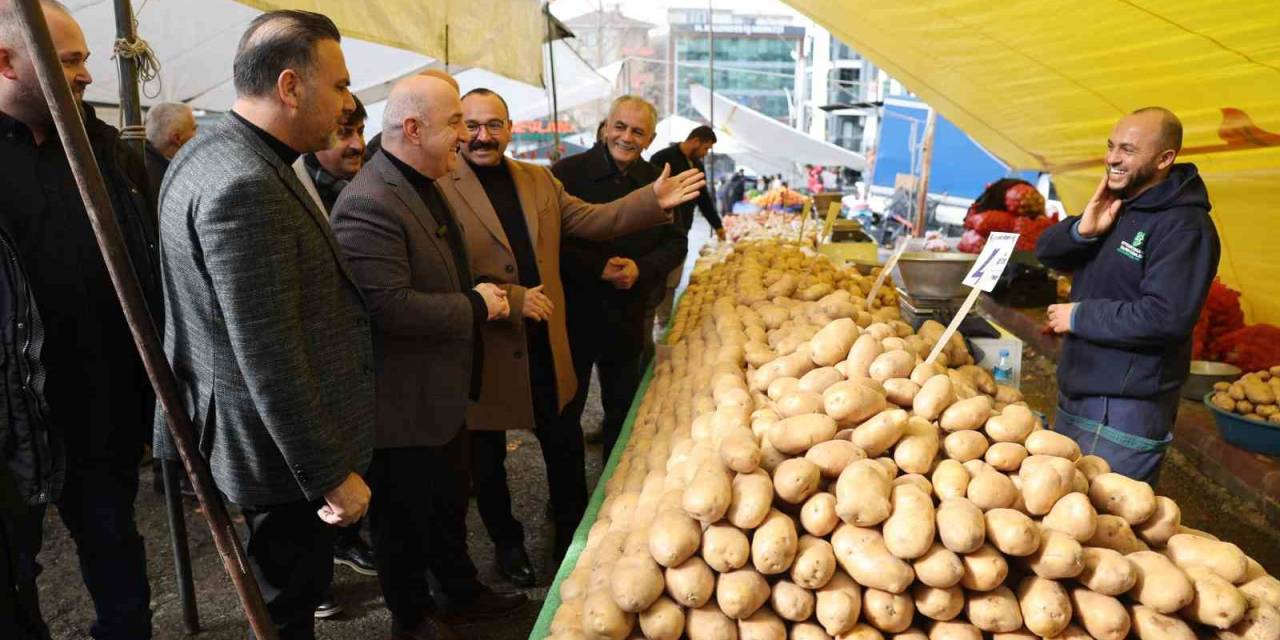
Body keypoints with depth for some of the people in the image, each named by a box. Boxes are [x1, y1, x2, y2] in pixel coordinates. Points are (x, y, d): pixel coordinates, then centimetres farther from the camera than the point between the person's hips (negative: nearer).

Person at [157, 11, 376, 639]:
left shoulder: (214, 155, 6)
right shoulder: (246, 186, -27)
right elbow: (270, 360, -28)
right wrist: (331, 475, -19)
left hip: (261, 435, 10)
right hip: (277, 447, -10)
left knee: (293, 585, 27)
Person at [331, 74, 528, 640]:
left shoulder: (426, 186, 9)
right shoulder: (368, 203, -25)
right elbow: (390, 308, -32)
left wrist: (484, 294, 7)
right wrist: (475, 308, -21)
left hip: (443, 392, 10)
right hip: (402, 405, -10)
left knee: (450, 502, 25)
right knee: (404, 517, 12)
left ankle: (462, 591, 46)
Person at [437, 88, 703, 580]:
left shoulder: (539, 181, 7)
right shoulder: (441, 189, -13)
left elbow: (589, 220, 8)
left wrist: (653, 201, -3)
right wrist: (509, 299, -25)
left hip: (545, 345, 5)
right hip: (485, 351, -4)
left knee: (564, 446, 17)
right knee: (487, 458, 15)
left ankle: (572, 535, 40)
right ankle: (507, 543, 39)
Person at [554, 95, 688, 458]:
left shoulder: (656, 183, 4)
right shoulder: (568, 173, -8)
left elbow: (676, 242, 7)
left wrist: (640, 268, -11)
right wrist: (597, 268, -21)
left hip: (628, 318, 4)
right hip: (572, 314, -3)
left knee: (622, 411, 16)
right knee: (565, 410, 10)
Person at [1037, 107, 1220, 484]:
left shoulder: (1184, 226, -17)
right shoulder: (1115, 205, 11)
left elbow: (1167, 318, -27)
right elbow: (1045, 252, 8)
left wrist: (1080, 316, -17)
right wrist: (1083, 230, -12)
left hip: (1124, 412, -9)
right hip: (1076, 396, 9)